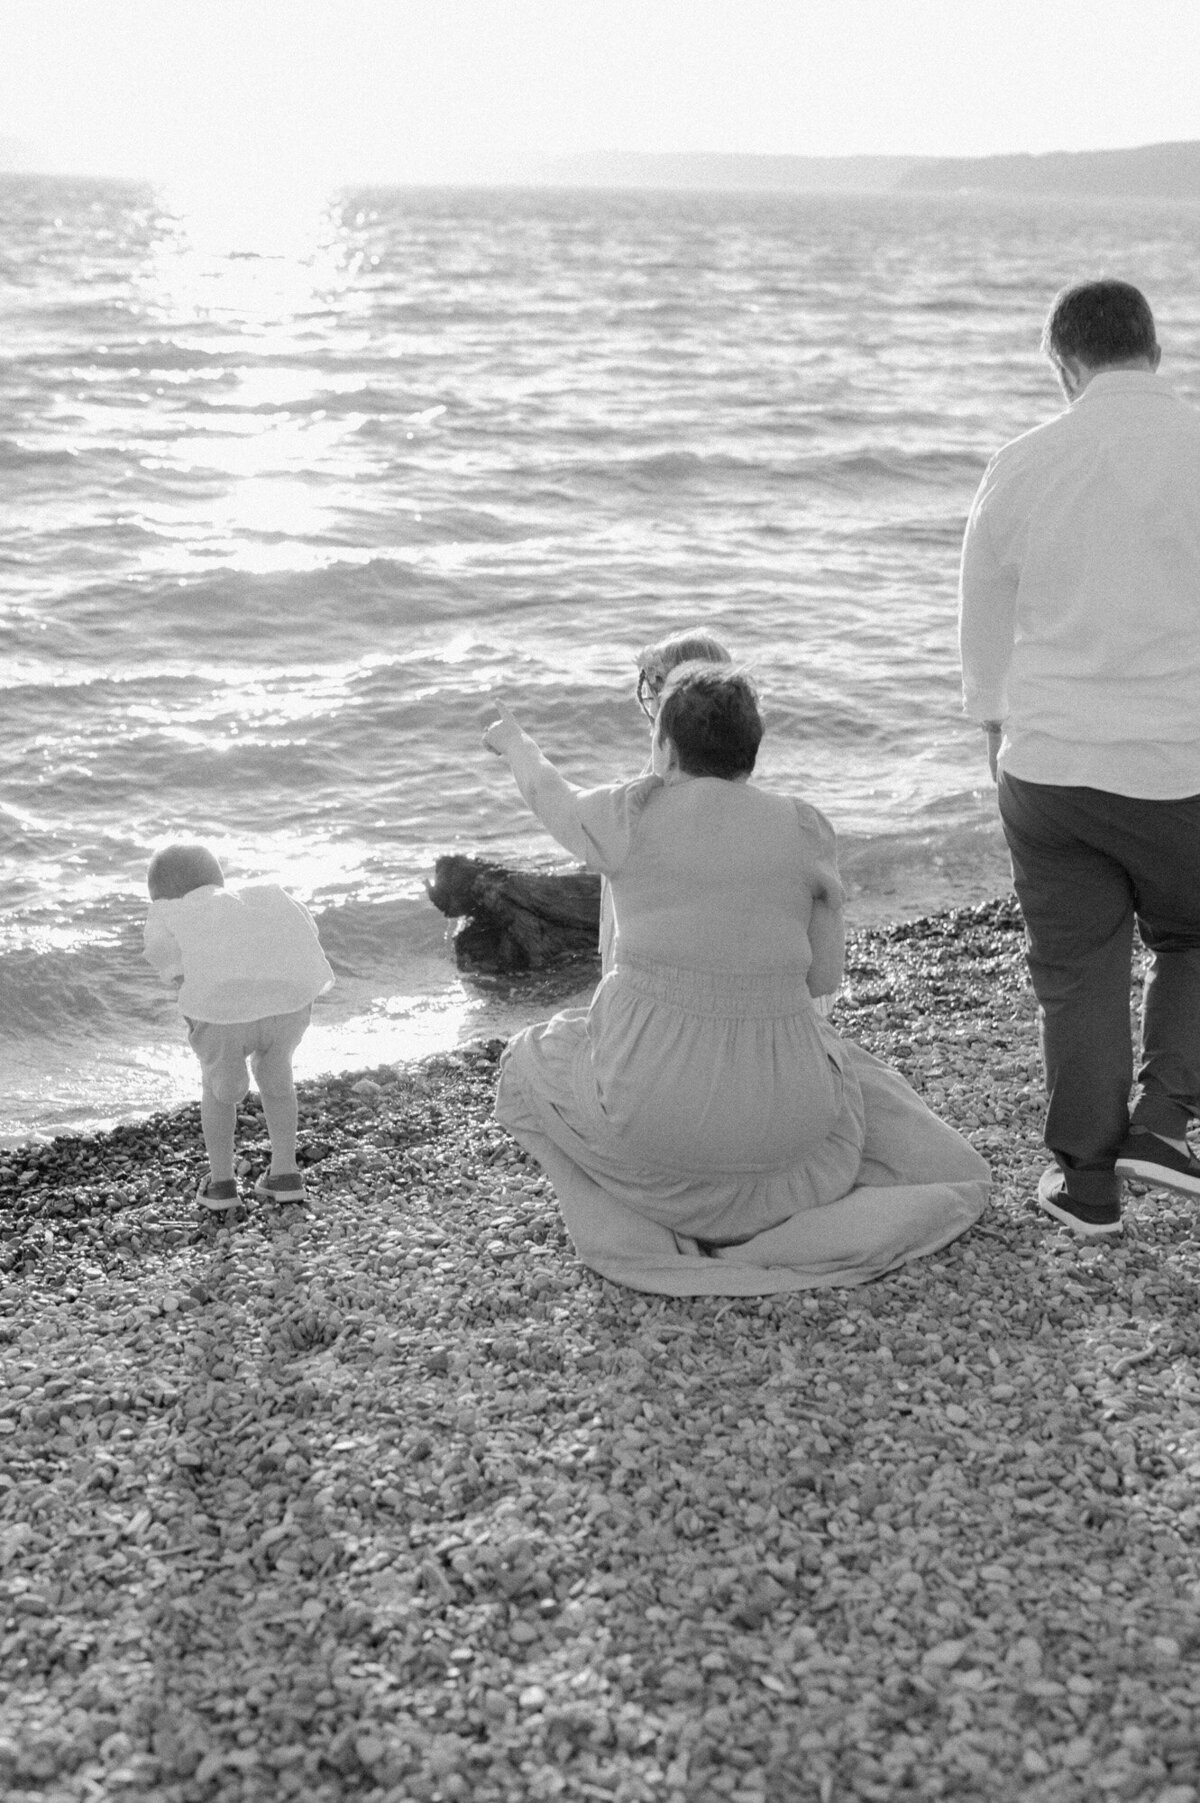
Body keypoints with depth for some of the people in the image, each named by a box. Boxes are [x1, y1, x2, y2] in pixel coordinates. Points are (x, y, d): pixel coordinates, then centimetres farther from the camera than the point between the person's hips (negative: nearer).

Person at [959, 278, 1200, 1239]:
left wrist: (1000, 739, 22)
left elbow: (985, 627, 7)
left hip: (1053, 764, 1)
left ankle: (1087, 1181, 20)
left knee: (1078, 973, 13)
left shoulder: (1023, 464, -2)